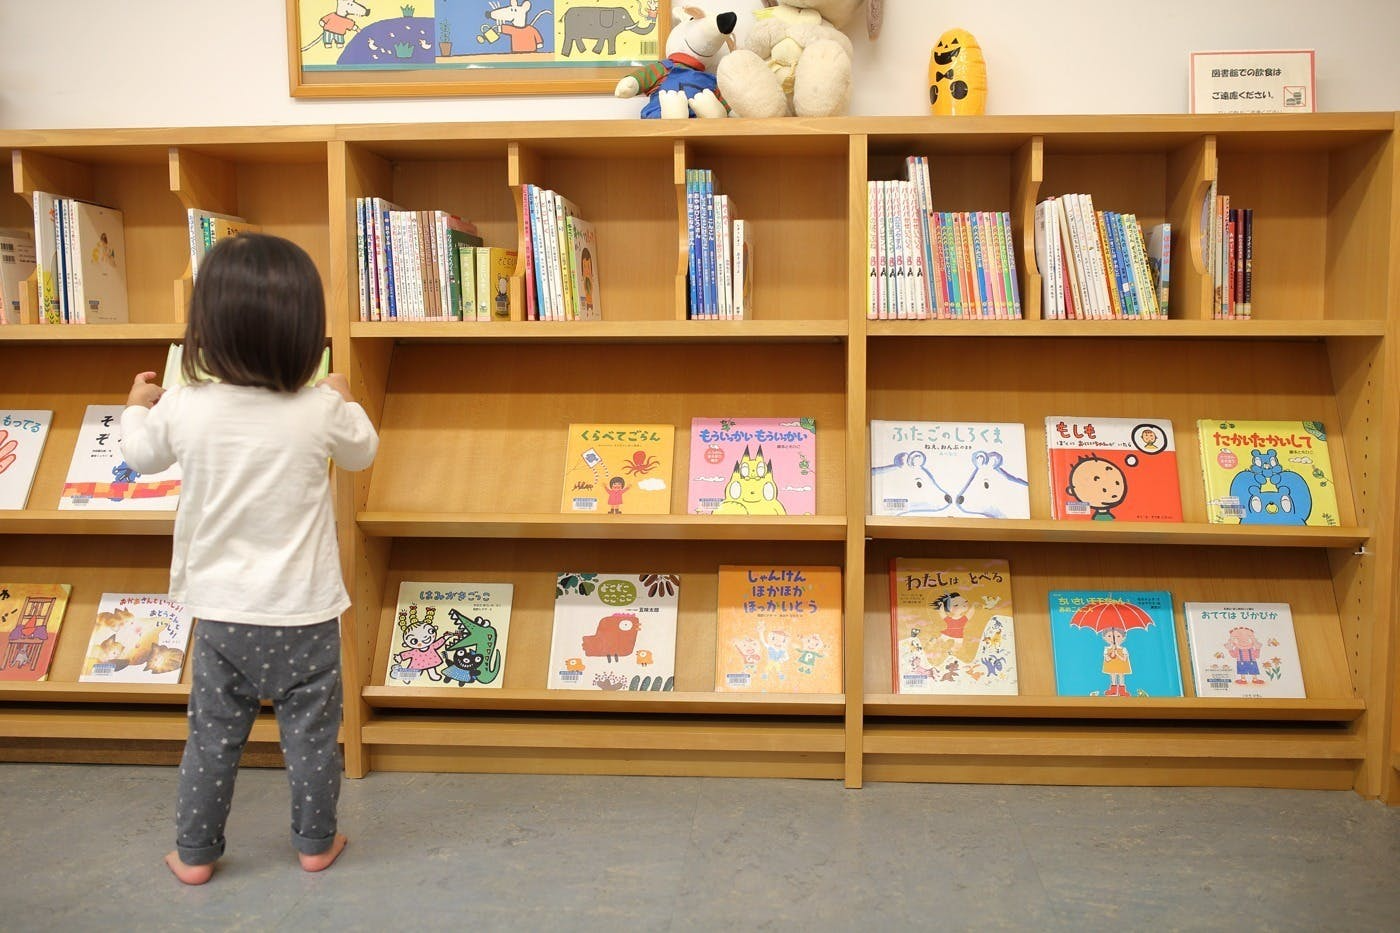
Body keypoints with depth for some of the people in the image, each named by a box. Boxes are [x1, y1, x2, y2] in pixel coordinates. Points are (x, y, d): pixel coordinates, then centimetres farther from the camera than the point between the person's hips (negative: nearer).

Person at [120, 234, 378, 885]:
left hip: (221, 611, 2)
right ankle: (315, 842, 30)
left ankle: (195, 852, 31)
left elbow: (141, 453, 9)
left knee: (212, 737, 17)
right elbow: (362, 452, 6)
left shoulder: (183, 408, -12)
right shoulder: (323, 411, -16)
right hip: (305, 612, -1)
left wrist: (137, 406, 30)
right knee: (311, 734, 14)